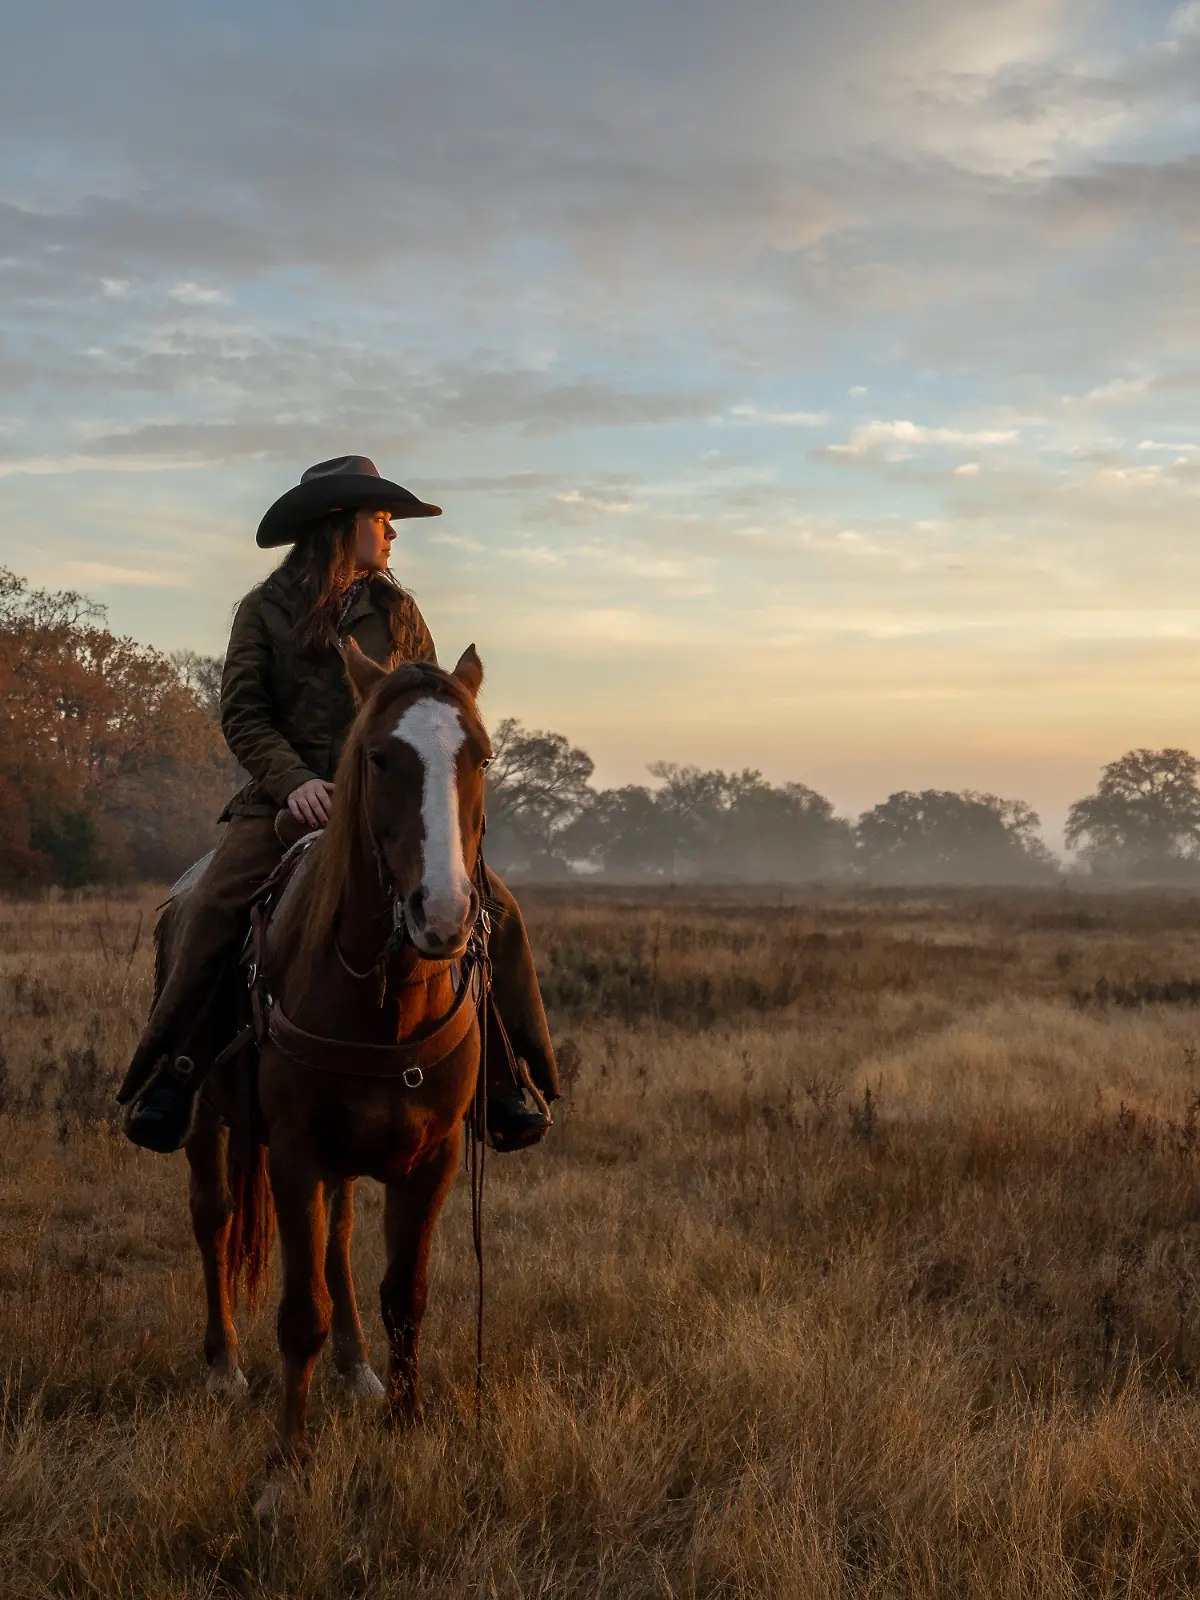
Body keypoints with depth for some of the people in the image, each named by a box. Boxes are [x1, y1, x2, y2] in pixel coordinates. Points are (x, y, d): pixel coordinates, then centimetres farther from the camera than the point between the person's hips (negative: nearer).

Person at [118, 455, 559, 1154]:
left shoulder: (398, 611, 13)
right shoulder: (265, 611, 5)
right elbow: (243, 714, -2)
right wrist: (292, 780, -18)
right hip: (288, 798, -2)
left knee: (496, 908, -13)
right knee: (213, 907, -26)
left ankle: (507, 1076, -1)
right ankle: (171, 1070, -10)